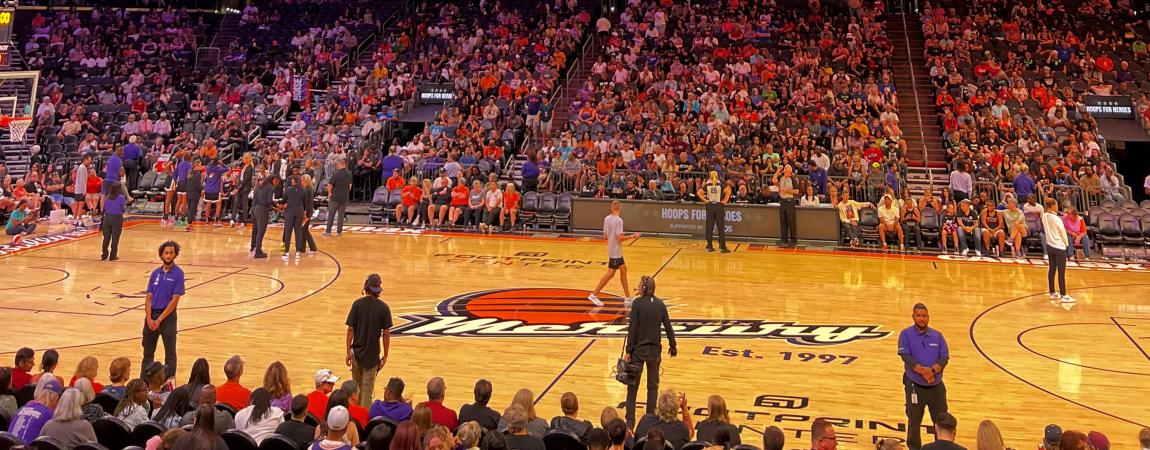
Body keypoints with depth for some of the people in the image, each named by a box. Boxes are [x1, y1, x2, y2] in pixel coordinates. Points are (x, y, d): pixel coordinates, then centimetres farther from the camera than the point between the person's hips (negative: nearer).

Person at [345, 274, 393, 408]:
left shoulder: (357, 304, -8)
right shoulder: (384, 308, -8)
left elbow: (350, 329, -8)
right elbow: (386, 333, -7)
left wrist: (348, 352, 1)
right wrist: (385, 356, 2)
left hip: (357, 352, 2)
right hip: (373, 354, -1)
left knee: (357, 387, 19)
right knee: (367, 389, 5)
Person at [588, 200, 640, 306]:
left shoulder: (606, 219, 3)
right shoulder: (619, 220, -18)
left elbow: (605, 236, 7)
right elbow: (619, 237, -22)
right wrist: (632, 236, -12)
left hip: (615, 250, 8)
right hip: (615, 251, -8)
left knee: (623, 270, 15)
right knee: (610, 273, -2)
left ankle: (627, 298, 19)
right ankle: (594, 295, 2)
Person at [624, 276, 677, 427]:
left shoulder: (637, 303, -11)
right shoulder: (660, 304, 1)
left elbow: (632, 328, -13)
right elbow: (668, 327, 4)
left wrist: (628, 350, -9)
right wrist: (672, 346, 17)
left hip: (639, 348, -3)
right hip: (655, 350, 3)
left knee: (632, 386, 5)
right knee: (653, 386, 15)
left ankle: (630, 420, 3)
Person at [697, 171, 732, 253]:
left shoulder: (707, 185, 3)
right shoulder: (720, 185, -3)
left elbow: (699, 193, -4)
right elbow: (728, 191, -16)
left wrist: (705, 200, 1)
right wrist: (725, 200, -7)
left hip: (710, 206, 2)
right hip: (719, 206, -2)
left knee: (709, 227, 7)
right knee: (721, 227, 0)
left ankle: (710, 246, 8)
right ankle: (722, 247, -3)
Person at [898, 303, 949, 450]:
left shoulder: (937, 336, 5)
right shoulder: (906, 334, -5)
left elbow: (944, 358, -4)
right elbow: (906, 357, -15)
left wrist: (932, 370, -22)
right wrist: (923, 371, -26)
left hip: (936, 386, 3)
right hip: (914, 386, -3)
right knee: (914, 421, 8)